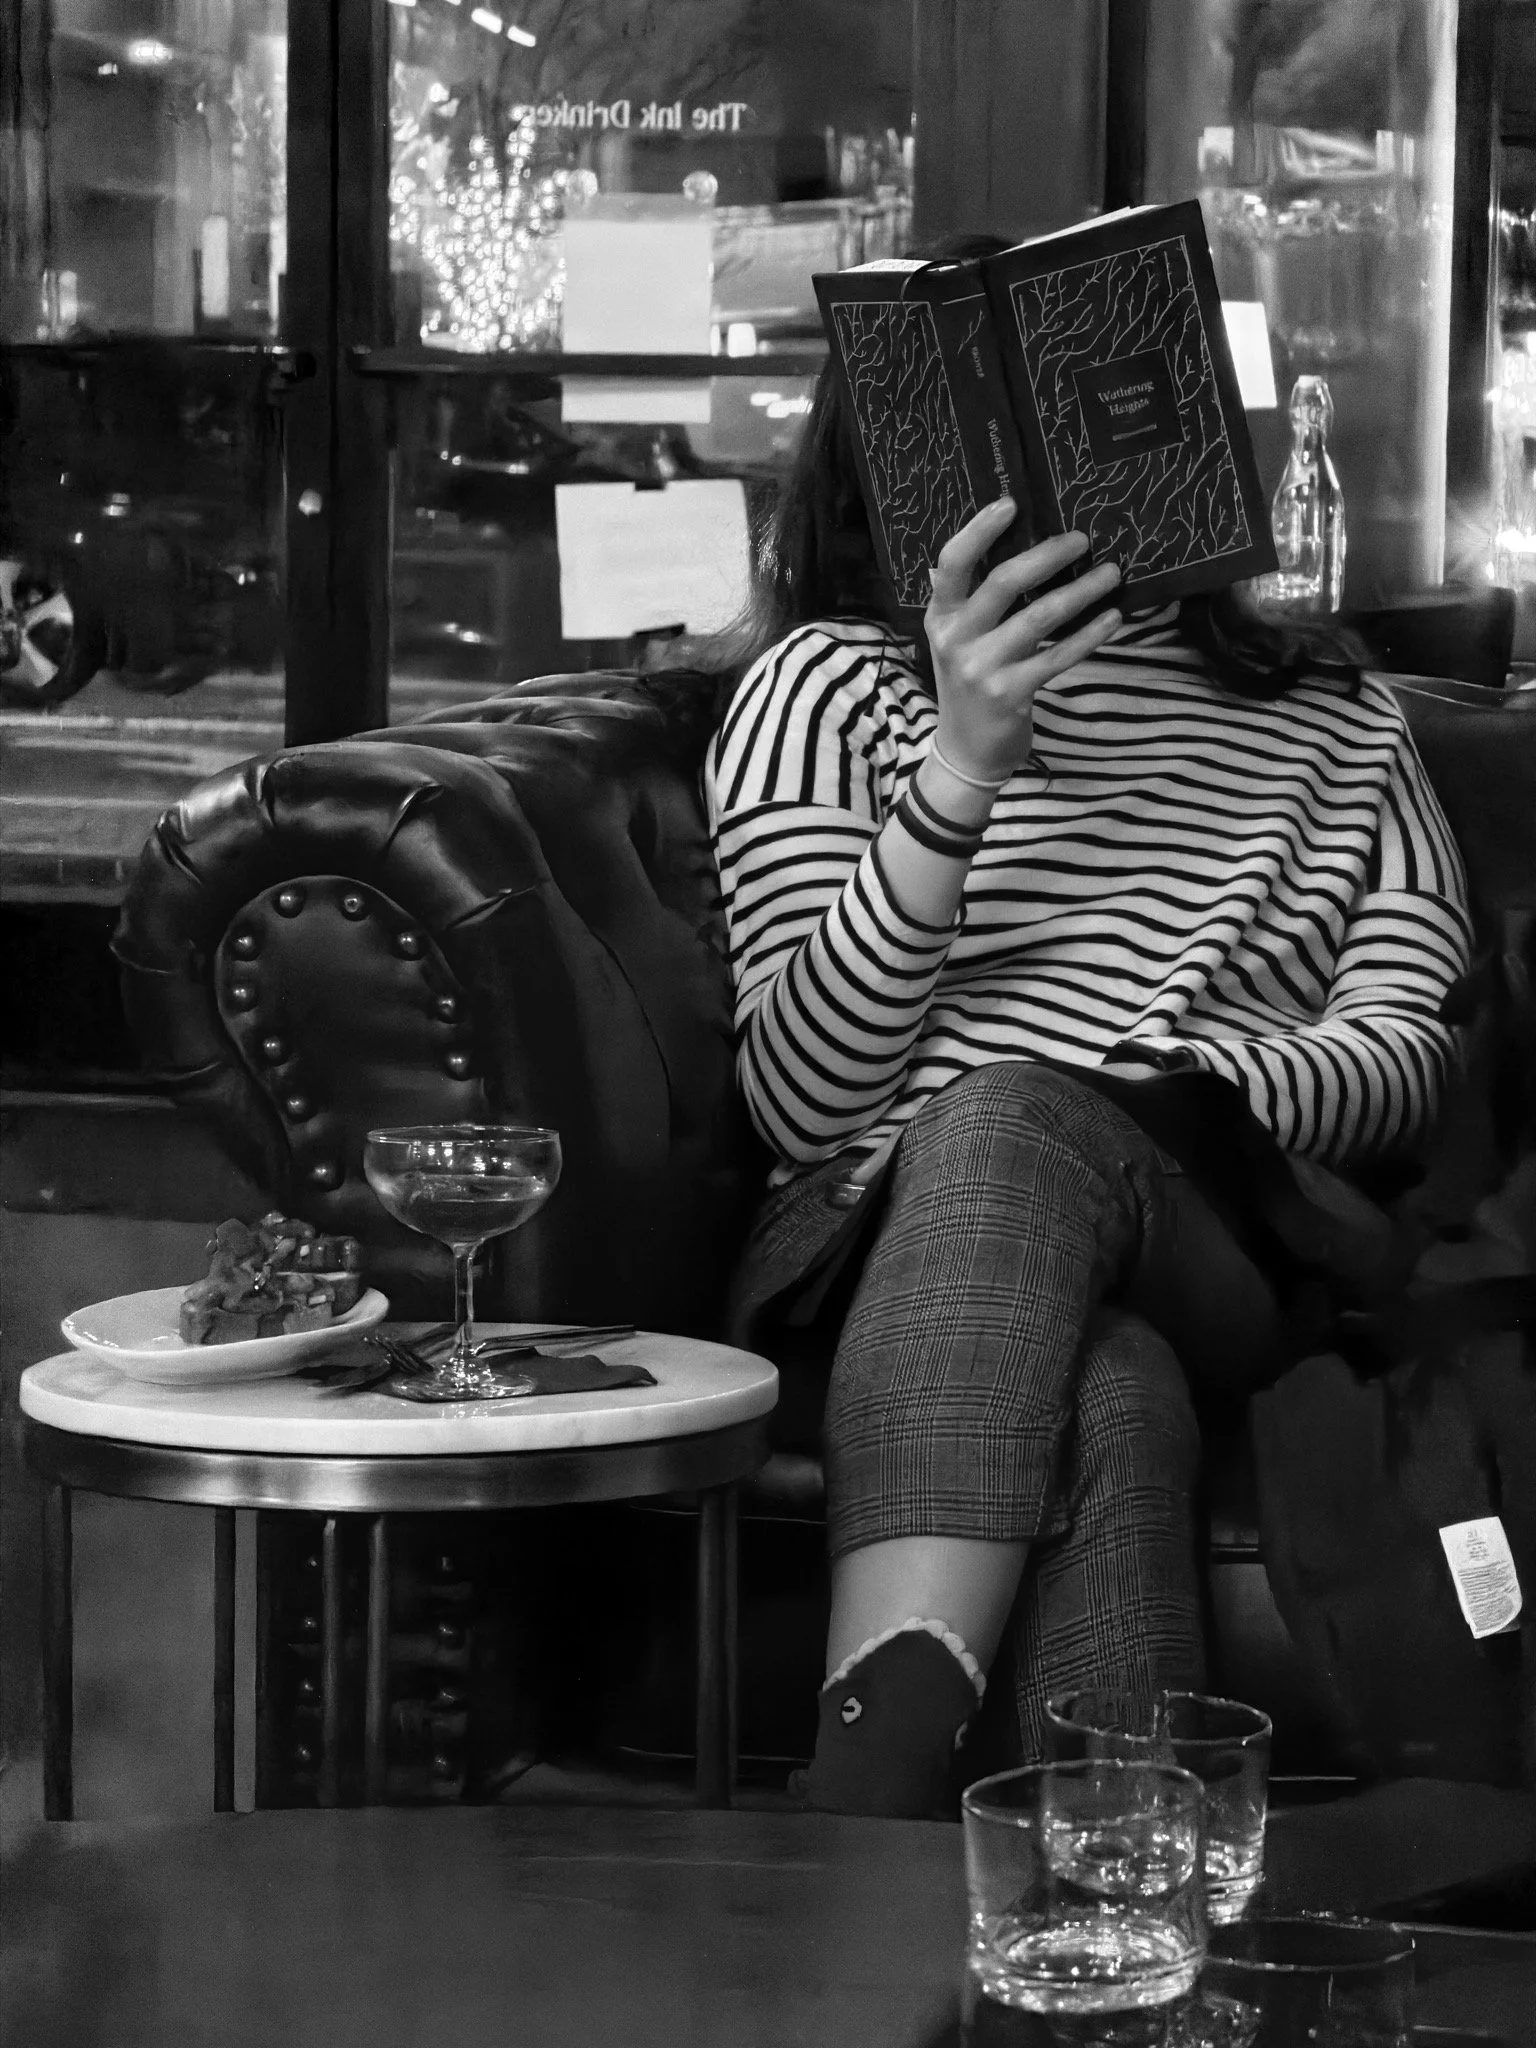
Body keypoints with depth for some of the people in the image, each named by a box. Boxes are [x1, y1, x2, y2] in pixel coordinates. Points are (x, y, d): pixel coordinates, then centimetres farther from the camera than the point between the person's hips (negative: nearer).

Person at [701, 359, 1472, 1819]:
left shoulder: (1336, 720, 27)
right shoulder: (828, 683, 18)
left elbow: (1399, 1050, 10)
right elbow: (802, 1098, 1)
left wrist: (1190, 1092, -14)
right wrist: (959, 770, -13)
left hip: (1220, 1244, 1)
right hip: (893, 1237, 0)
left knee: (1015, 1120, -38)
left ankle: (861, 1814, -53)